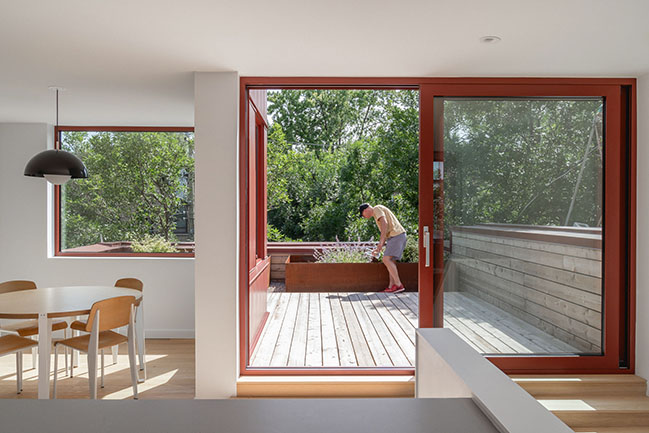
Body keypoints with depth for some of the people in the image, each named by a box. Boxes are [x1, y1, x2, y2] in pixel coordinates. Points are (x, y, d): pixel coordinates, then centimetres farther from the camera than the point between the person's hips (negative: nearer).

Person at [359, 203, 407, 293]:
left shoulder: (377, 209, 0)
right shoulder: (379, 215, 29)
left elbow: (385, 223, -17)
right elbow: (385, 234, 28)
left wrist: (380, 242, -20)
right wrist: (378, 249, 25)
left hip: (396, 235, -10)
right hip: (400, 235, 10)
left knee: (386, 259, -14)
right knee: (391, 261, 7)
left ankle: (398, 285, -14)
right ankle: (391, 287, 2)